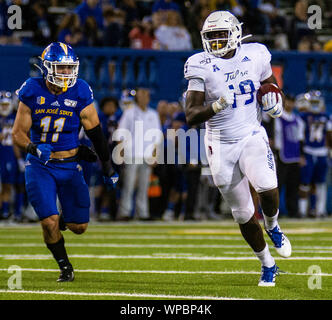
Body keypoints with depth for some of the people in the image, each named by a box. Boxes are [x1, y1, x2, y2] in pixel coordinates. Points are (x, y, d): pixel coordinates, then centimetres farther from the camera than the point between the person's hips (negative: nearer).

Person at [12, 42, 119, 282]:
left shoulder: (80, 93, -8)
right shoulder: (33, 92, -9)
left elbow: (95, 132, 2)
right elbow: (19, 133, -3)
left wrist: (107, 166, 6)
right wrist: (33, 148, -24)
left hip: (69, 165, 2)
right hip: (40, 165, -1)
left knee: (79, 226, 3)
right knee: (49, 222, -12)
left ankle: (63, 220, 40)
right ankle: (65, 266, 14)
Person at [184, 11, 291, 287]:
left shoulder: (255, 57, -3)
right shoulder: (202, 66, -10)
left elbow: (271, 87, 16)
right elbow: (191, 116, -14)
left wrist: (274, 100, -7)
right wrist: (217, 106, -33)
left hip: (252, 137, 0)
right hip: (221, 145, 0)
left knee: (267, 188, -28)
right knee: (243, 214, 6)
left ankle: (273, 227, 5)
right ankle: (267, 264, 27)